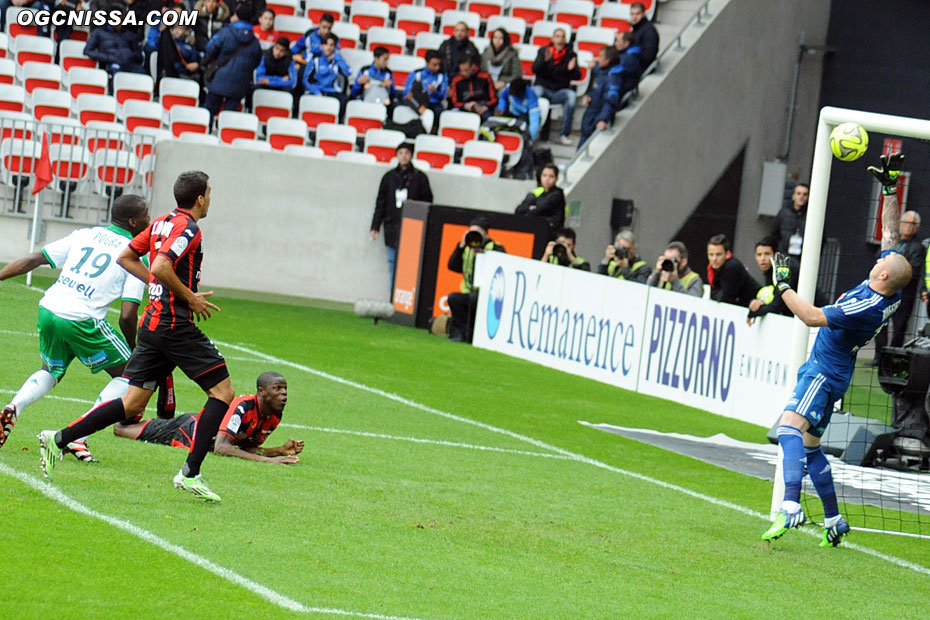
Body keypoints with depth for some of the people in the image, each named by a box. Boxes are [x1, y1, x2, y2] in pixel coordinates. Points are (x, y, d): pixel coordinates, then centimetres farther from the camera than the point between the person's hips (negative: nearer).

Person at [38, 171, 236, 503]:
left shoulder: (162, 223, 14)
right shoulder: (188, 229, -12)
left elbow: (126, 258, 20)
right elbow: (160, 267, -25)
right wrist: (191, 298, -13)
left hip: (152, 323, 9)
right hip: (176, 324, -9)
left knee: (133, 404, 10)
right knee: (222, 391, -4)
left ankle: (59, 438, 6)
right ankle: (190, 473, -9)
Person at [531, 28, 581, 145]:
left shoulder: (570, 55, 8)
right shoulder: (543, 51, 6)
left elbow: (577, 76, 2)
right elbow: (535, 70, -7)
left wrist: (572, 69, -20)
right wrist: (545, 60, -25)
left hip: (560, 91, 1)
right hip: (543, 88, -1)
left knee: (571, 95, -33)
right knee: (535, 91, -36)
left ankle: (564, 134, -26)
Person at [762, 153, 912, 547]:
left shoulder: (866, 307, -26)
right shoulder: (893, 290, -1)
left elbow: (812, 317, -26)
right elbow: (890, 234, 11)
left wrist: (782, 285, -15)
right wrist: (890, 188, 14)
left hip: (824, 371, -10)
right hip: (831, 370, 10)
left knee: (791, 426, -29)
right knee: (808, 445, 16)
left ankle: (791, 507, -45)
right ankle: (833, 520, 22)